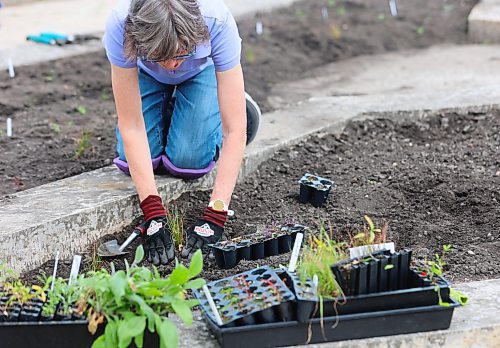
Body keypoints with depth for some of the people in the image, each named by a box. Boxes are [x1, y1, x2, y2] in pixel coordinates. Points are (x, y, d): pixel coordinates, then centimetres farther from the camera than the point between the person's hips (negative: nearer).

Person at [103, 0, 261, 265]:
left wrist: (215, 216, -44)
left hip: (202, 68, -1)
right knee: (135, 160, -15)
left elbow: (235, 130, -39)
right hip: (146, 73, 1)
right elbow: (131, 125, -35)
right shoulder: (120, 26, -41)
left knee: (187, 161, -18)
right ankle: (166, 111, 16)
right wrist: (153, 213, -41)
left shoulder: (218, 23, -43)